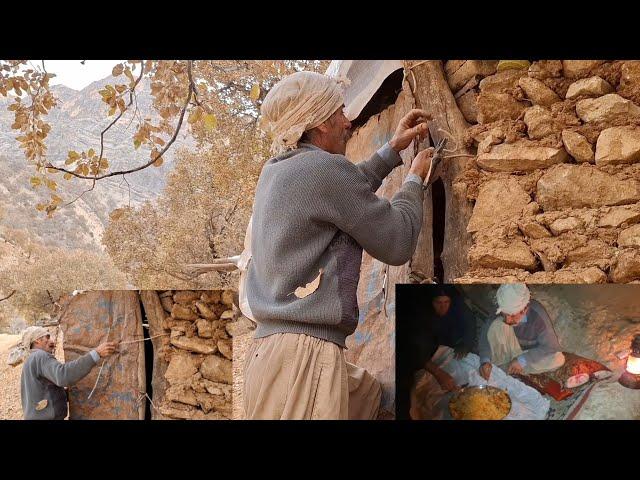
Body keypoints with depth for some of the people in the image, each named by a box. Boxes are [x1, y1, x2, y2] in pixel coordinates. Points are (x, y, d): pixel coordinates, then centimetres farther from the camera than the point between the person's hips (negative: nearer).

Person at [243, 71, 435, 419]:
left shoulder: (275, 171, 13)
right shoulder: (324, 167, -13)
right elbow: (397, 244, -5)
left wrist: (393, 149, 32)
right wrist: (415, 180, 11)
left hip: (275, 343, 10)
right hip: (302, 352, -10)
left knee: (367, 392, 28)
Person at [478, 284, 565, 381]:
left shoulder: (538, 316, -30)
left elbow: (551, 347, -31)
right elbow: (486, 335, -21)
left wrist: (522, 360, -37)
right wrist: (485, 360, -37)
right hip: (510, 350, 0)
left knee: (558, 359, -32)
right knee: (497, 325, -28)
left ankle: (504, 368, -22)